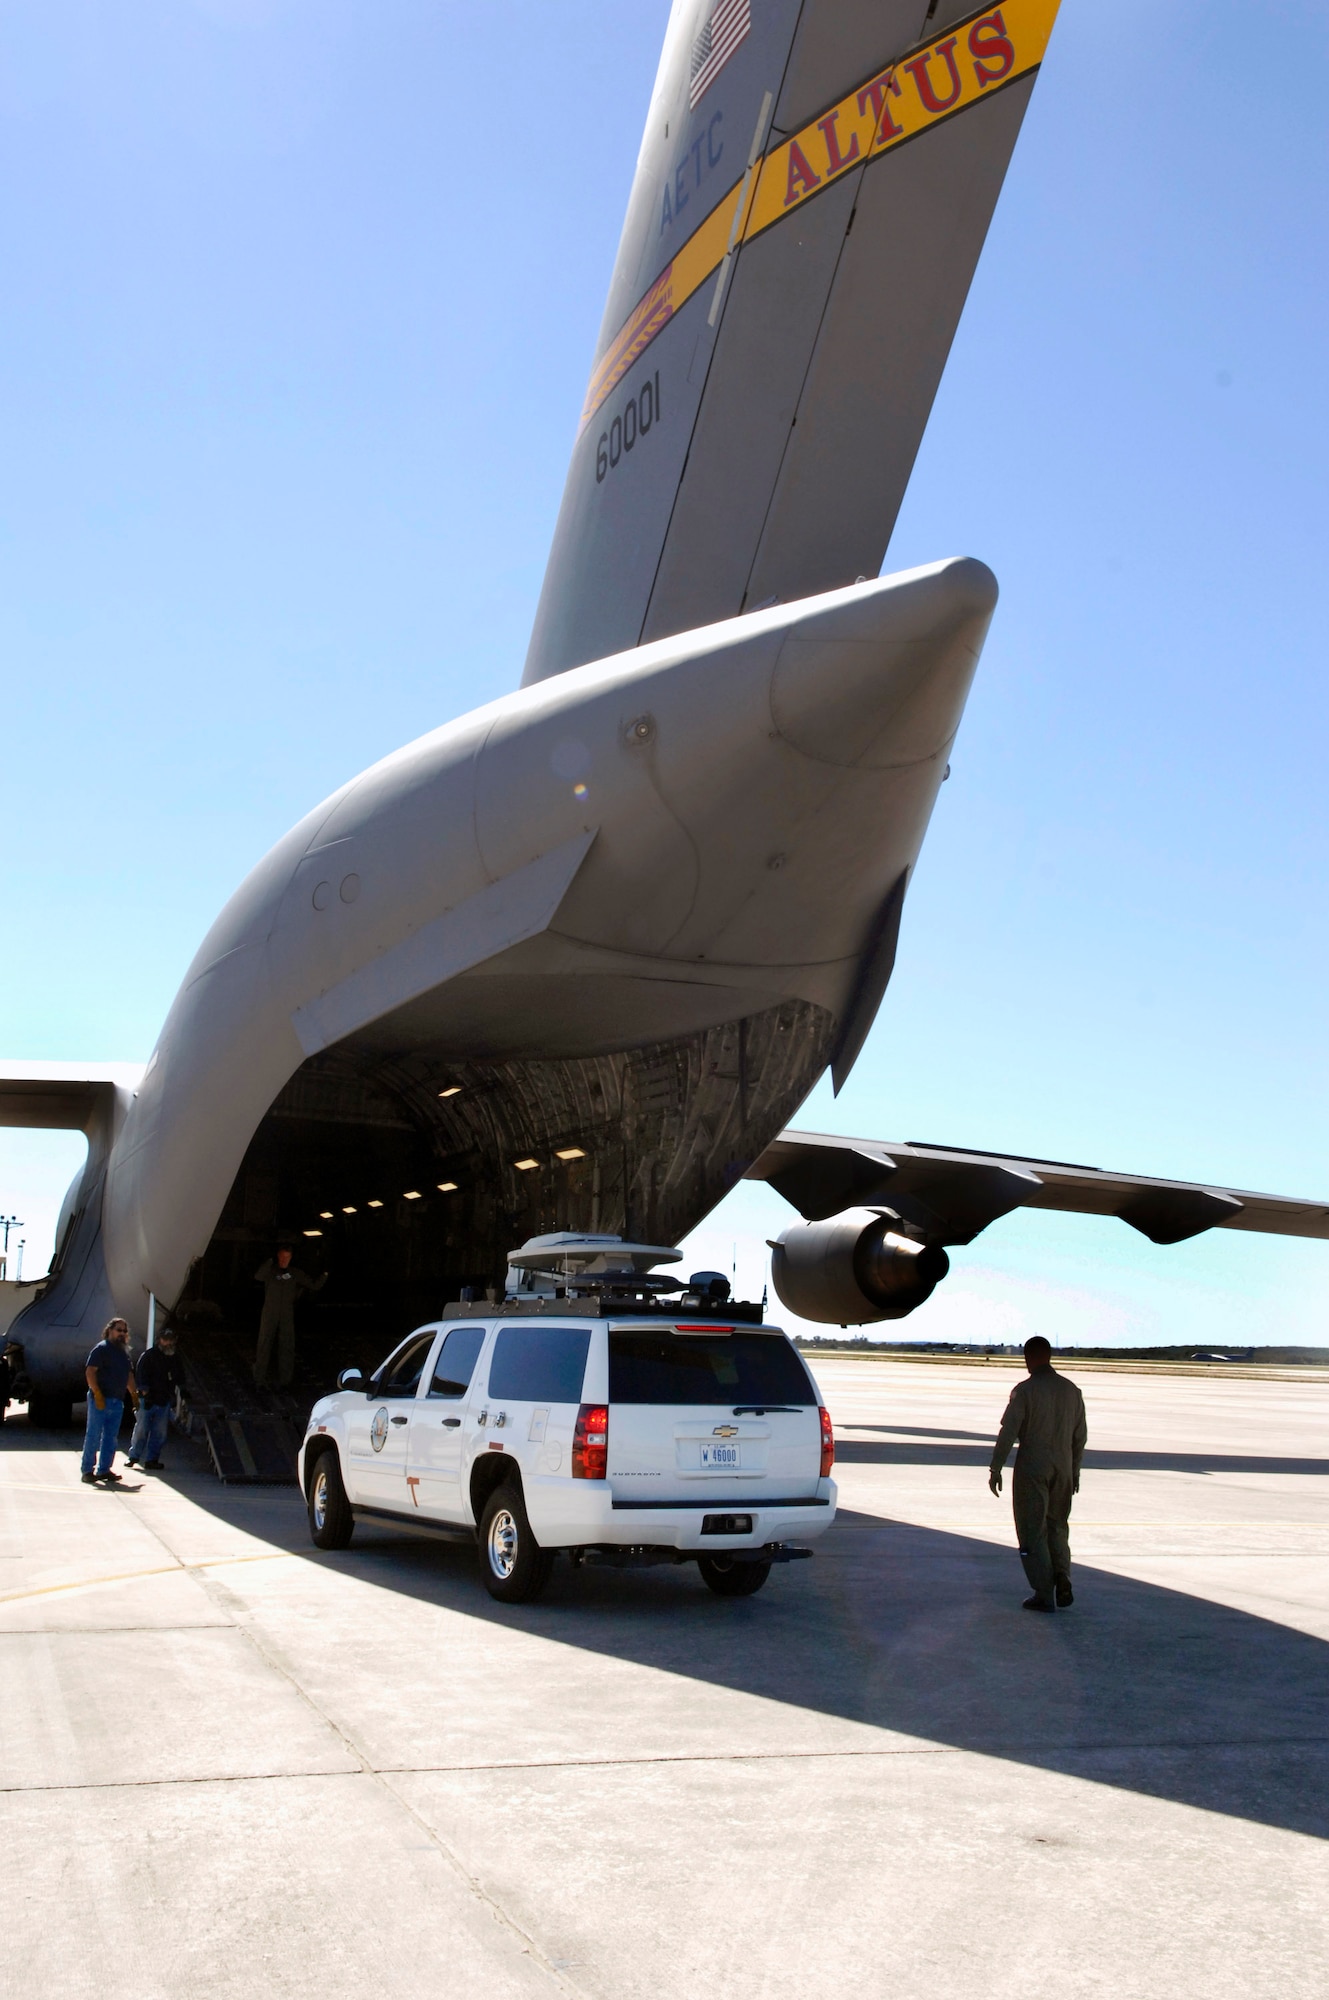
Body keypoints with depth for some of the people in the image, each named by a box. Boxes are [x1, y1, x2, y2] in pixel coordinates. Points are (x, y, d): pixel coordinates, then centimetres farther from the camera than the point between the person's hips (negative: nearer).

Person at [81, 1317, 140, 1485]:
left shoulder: (124, 1351, 18)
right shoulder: (102, 1348, -6)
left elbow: (129, 1375, 25)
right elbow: (90, 1371, -14)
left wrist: (134, 1395, 17)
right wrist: (97, 1394, -20)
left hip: (117, 1401, 7)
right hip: (100, 1399, -7)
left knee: (111, 1437, 7)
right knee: (94, 1436, -3)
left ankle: (104, 1469, 12)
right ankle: (88, 1470, 2)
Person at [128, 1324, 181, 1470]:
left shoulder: (174, 1358, 17)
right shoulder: (148, 1355, -1)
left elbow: (177, 1379, 25)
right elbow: (140, 1375, -6)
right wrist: (145, 1393, -11)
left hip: (164, 1401, 5)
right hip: (148, 1399, -5)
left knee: (159, 1433, 2)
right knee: (142, 1429, -4)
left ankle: (152, 1459, 6)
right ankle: (133, 1456, 8)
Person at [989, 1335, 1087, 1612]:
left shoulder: (1025, 1390, -12)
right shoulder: (1072, 1390, 4)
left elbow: (1008, 1433, -13)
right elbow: (1080, 1436, 10)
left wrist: (995, 1468, -5)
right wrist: (1075, 1470, 21)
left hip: (1032, 1469, -5)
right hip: (1062, 1469, 5)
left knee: (1033, 1531, 4)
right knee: (1057, 1527, 19)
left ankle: (1044, 1594, 4)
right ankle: (1062, 1577, -1)